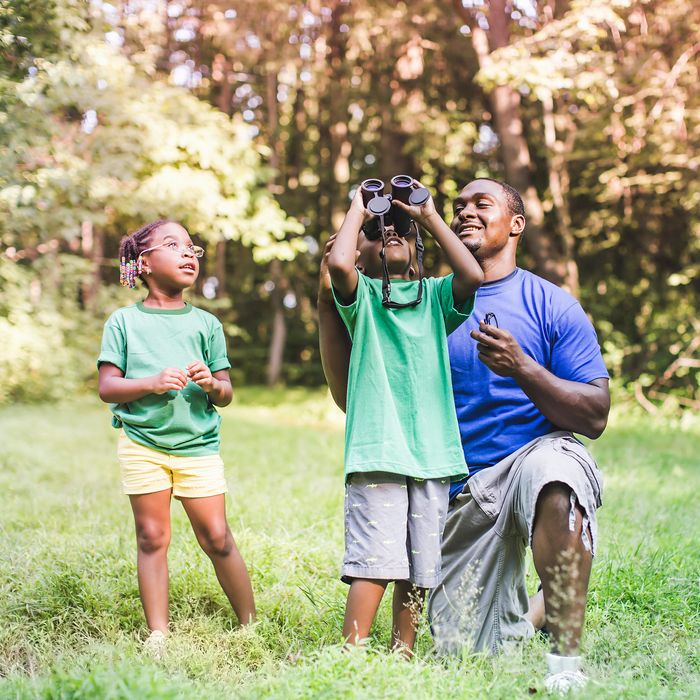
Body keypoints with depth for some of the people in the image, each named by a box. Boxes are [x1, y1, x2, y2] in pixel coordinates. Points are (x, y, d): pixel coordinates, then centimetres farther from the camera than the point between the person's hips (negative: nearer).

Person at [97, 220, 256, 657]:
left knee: (216, 537, 0)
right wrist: (152, 383, -17)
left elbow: (226, 394, 10)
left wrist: (212, 384, -13)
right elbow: (107, 387, -1)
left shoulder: (206, 323, 10)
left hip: (198, 444, 1)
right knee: (152, 538, 2)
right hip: (143, 443, -1)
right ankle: (158, 636, 11)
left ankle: (252, 625, 14)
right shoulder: (124, 321, 5)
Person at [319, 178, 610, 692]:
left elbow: (595, 417, -8)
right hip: (459, 491, 4)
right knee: (462, 651, 1)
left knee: (554, 469, -40)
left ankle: (566, 660, -27)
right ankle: (526, 610, 35)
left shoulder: (551, 305, 0)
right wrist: (330, 305, -7)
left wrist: (522, 368, -23)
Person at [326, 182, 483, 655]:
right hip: (378, 451, -3)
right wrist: (358, 208, 2)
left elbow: (473, 276, -7)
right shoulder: (361, 296, 7)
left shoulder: (435, 296, 14)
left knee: (420, 563, 8)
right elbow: (339, 264, -16)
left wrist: (430, 216, 3)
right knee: (375, 559, -10)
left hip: (433, 451, 3)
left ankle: (403, 652, 20)